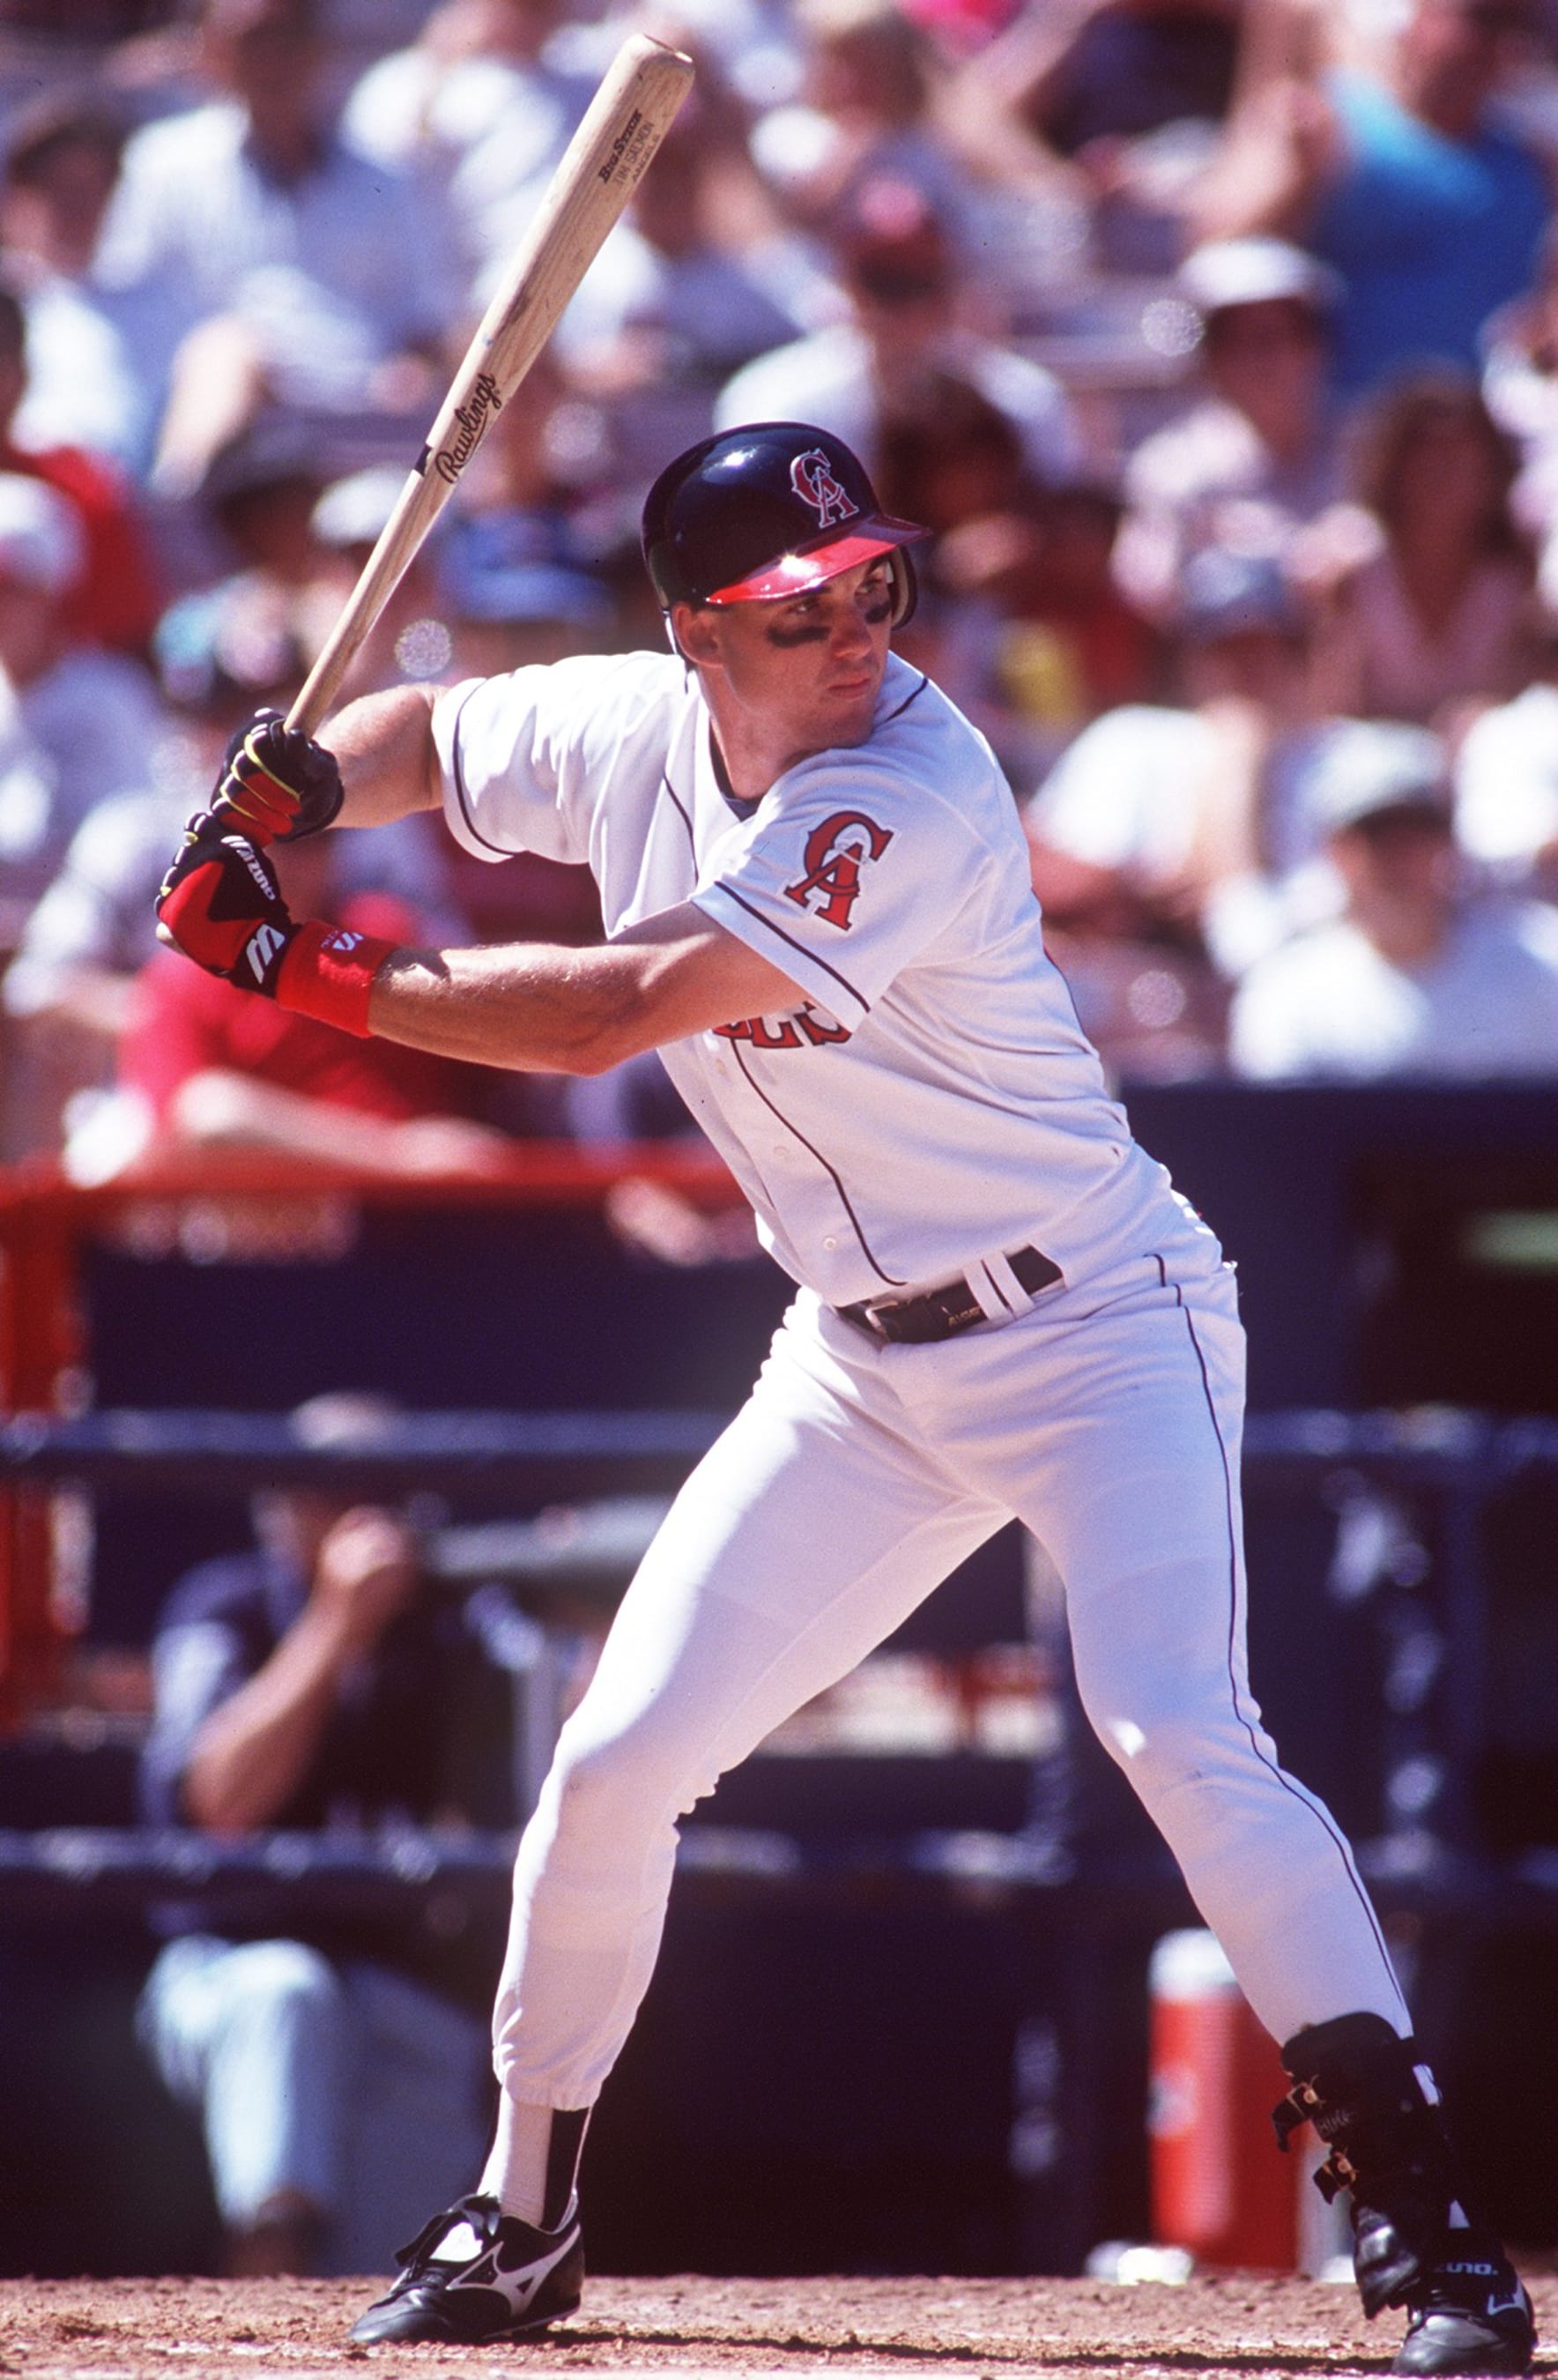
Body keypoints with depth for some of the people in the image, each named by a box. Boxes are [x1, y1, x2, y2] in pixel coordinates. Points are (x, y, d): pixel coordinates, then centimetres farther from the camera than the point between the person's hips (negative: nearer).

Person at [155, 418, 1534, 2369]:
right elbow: (425, 736, 18)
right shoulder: (635, 733, -3)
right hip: (865, 1368, 7)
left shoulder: (910, 797, -27)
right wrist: (290, 787, -5)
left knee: (1177, 1731, -26)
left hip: (1095, 1329, -7)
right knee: (616, 1761, 5)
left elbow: (612, 1015, -31)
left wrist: (306, 974, -24)